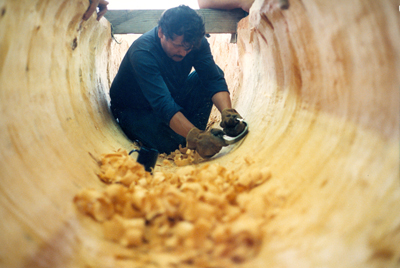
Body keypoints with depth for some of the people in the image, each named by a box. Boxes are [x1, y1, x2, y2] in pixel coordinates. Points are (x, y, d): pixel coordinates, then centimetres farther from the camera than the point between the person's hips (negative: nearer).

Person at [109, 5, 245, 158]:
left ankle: (197, 133, -10)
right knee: (174, 143, -31)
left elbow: (214, 79, -22)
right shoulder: (142, 53, -33)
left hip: (173, 97, 6)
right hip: (135, 111, -5)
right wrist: (196, 137, -53)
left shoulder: (196, 43, -15)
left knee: (204, 78, -19)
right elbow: (162, 104, -43)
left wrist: (227, 111, -41)